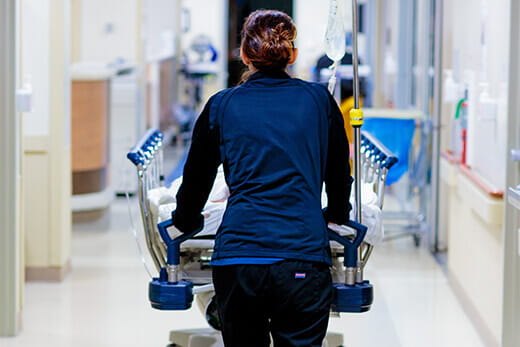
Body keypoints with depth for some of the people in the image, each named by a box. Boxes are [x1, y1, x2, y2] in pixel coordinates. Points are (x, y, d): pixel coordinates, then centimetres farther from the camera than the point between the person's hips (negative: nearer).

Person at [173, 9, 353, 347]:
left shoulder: (222, 105, 9)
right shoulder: (318, 100, 9)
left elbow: (197, 176, 21)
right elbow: (340, 174, 23)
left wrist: (186, 221, 41)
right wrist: (337, 214, 43)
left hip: (236, 258, 1)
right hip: (303, 260, -1)